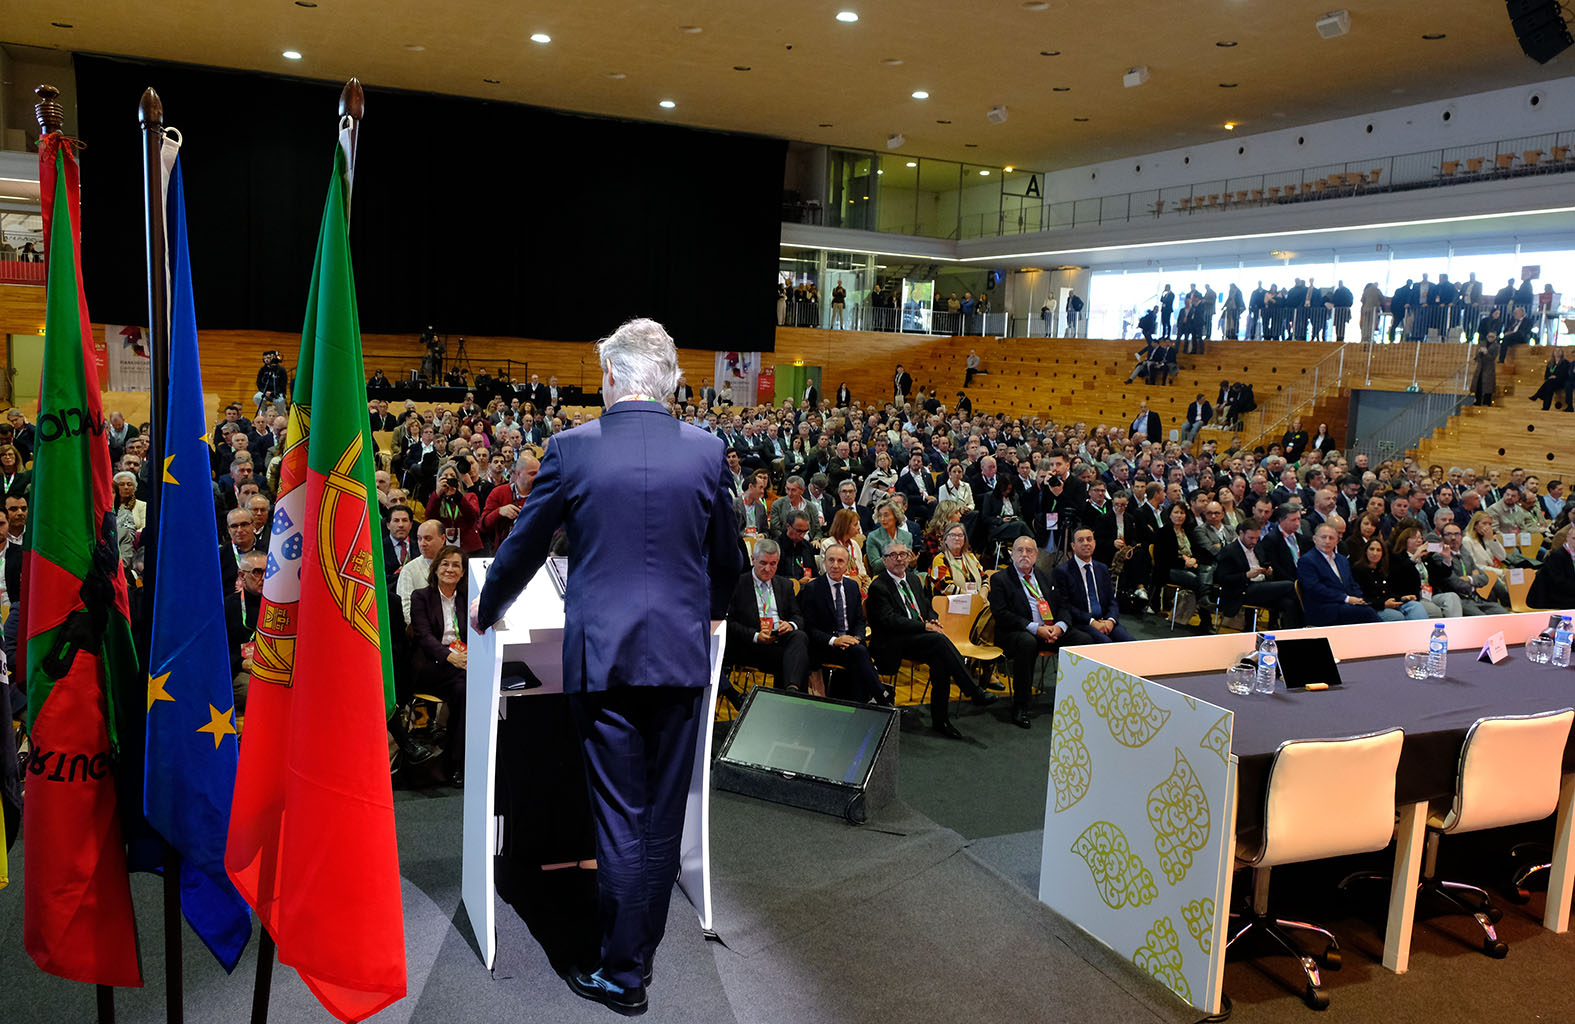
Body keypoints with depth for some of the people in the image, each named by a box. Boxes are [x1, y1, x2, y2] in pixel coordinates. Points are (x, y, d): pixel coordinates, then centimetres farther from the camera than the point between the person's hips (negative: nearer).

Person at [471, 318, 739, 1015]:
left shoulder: (573, 448, -6)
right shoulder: (706, 451, -1)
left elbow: (524, 546, 6)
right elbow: (726, 557, 10)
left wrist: (487, 607, 25)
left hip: (602, 655, -2)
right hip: (682, 653, 2)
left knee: (619, 818, 6)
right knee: (663, 815, 15)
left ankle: (623, 976, 17)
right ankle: (642, 951, 32)